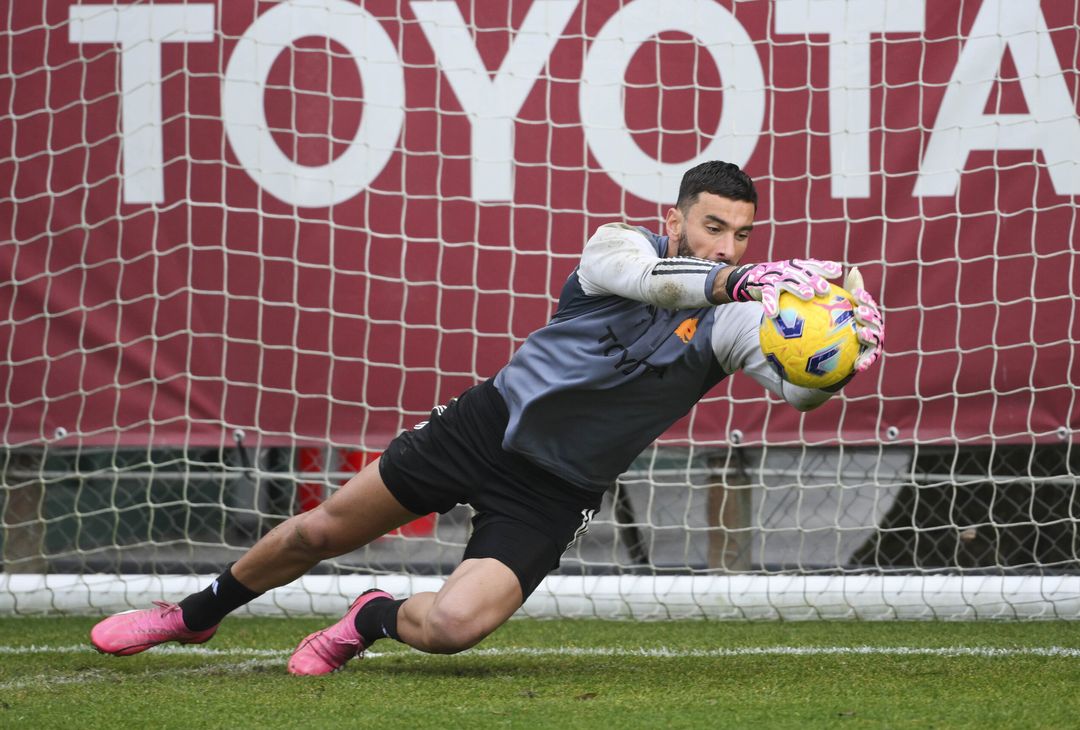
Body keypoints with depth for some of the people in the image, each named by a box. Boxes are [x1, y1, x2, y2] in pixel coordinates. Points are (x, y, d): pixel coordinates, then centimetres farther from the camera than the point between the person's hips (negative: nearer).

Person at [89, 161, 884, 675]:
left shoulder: (732, 324, -9)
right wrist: (739, 281, -49)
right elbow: (642, 275, -35)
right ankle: (196, 615, 35)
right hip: (488, 424, 0)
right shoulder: (619, 246, -11)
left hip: (551, 496, 0)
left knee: (452, 625, -23)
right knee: (316, 532, 7)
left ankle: (376, 619, 14)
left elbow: (797, 388, -25)